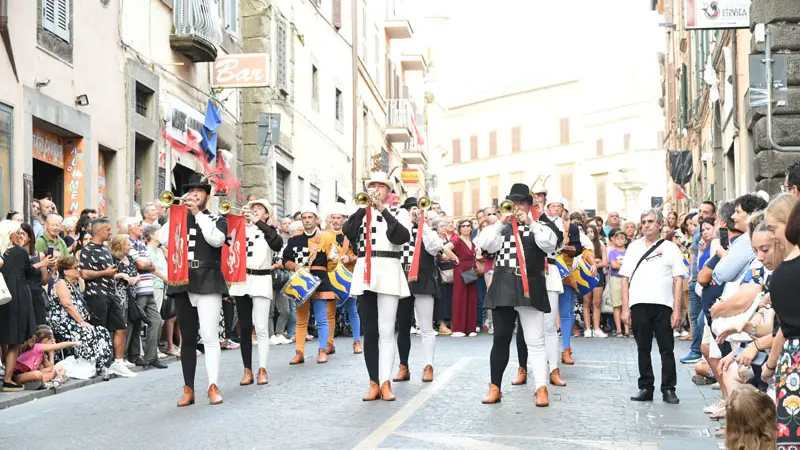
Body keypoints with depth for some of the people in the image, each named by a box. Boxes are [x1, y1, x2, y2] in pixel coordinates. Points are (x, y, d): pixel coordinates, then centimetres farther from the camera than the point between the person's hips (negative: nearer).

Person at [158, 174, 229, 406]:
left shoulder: (217, 219, 9)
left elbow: (216, 239, -12)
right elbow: (163, 238, 1)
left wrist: (198, 213, -9)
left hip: (208, 282, -3)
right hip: (182, 283, 4)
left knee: (209, 336, -13)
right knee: (187, 338, 6)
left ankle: (213, 386, -11)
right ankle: (188, 389, 9)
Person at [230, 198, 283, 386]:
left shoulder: (268, 231, 7)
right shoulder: (242, 229, 15)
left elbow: (278, 244, -15)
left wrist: (258, 223, -19)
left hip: (260, 281, -3)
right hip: (241, 281, 3)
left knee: (261, 328, -8)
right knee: (244, 328, 4)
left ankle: (262, 369, -4)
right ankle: (247, 370, 7)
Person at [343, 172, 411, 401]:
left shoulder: (398, 212, 8)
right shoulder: (361, 212, 14)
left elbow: (402, 237, -10)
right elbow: (348, 232, -5)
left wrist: (384, 210, -13)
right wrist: (365, 206, -10)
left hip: (388, 272, -3)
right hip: (364, 273, 3)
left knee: (386, 331, -6)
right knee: (369, 331, 4)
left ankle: (385, 383, -4)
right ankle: (374, 383, 8)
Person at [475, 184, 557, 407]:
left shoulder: (539, 226, 9)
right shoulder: (501, 227, 14)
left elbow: (550, 244, -11)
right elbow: (484, 243, -3)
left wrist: (530, 223, -15)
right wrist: (501, 222, -9)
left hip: (530, 289, -2)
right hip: (503, 289, 2)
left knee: (535, 341, -2)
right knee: (500, 339, 5)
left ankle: (541, 388, -1)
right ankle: (495, 388, 11)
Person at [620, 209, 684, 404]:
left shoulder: (670, 248, 7)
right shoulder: (633, 247, 13)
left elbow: (678, 280, 2)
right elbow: (625, 278, 10)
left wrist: (677, 310, -6)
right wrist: (625, 308, 2)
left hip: (663, 305, -2)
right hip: (638, 305, 2)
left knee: (667, 349, 2)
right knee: (643, 349, 7)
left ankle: (668, 389, 8)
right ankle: (646, 388, 15)